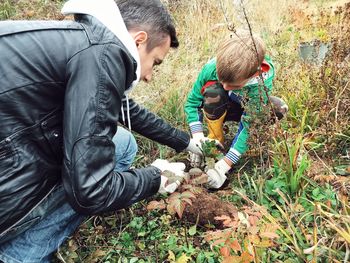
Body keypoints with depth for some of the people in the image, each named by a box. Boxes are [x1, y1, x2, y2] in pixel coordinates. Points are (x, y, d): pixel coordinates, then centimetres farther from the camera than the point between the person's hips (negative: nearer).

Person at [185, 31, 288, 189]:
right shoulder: (211, 68, -34)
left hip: (247, 111, 0)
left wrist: (225, 164, -42)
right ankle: (215, 140, -16)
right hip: (219, 111, 1)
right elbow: (192, 102, -22)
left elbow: (249, 126, -36)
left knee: (278, 108, -32)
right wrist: (197, 136, -36)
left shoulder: (261, 83, -36)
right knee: (212, 91, -36)